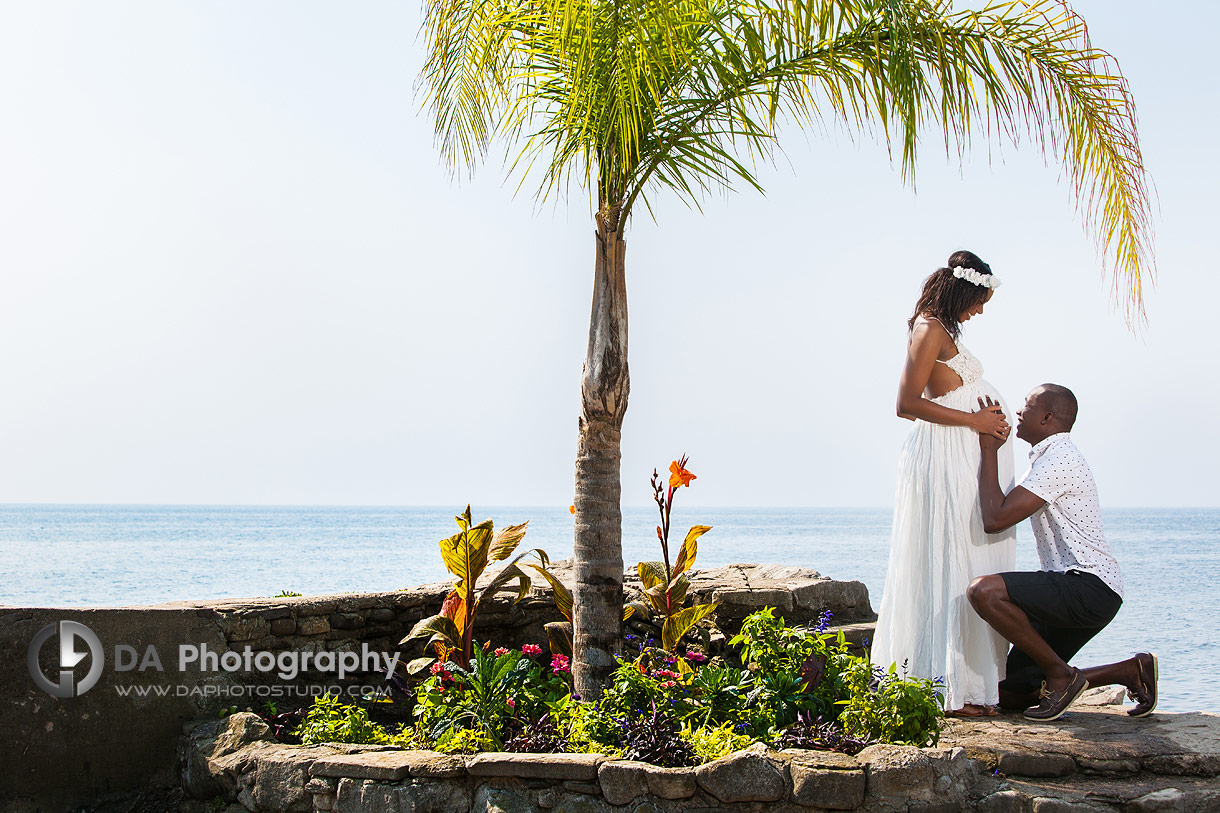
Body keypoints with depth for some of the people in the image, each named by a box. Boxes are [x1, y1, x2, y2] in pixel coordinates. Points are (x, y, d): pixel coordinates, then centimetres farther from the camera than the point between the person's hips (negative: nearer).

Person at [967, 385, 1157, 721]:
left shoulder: (1058, 459, -13)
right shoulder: (1050, 458, 20)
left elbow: (995, 518, -20)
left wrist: (988, 450, -12)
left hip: (1090, 587, -10)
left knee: (984, 591, -30)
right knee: (1009, 694, 7)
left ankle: (1060, 674, -15)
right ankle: (1130, 671, 13)